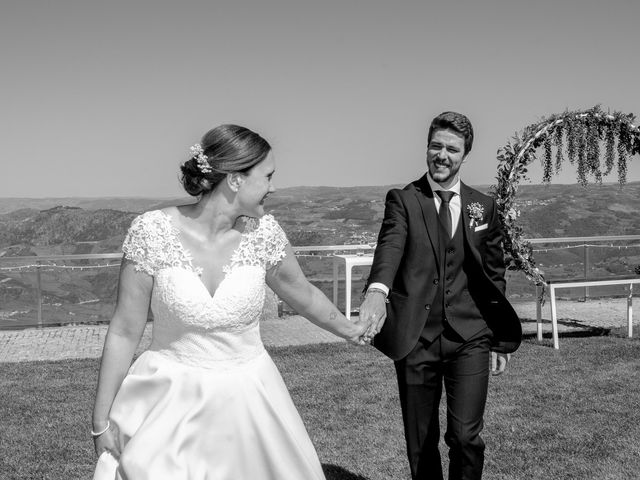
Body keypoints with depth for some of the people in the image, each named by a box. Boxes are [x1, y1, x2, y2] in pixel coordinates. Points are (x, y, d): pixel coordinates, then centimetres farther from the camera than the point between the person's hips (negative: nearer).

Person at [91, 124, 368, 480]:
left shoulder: (263, 232, -7)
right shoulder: (152, 231, -14)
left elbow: (302, 293, 12)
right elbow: (124, 332, -8)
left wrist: (348, 329, 28)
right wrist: (101, 421, -4)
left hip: (247, 403, 2)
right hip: (171, 405, -2)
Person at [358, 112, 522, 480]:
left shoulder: (483, 207, 9)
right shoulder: (403, 200, 1)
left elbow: (494, 274, 14)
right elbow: (391, 246, -18)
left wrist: (502, 340, 16)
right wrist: (377, 291, -39)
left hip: (469, 337, 1)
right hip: (416, 337, -1)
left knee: (465, 436, -9)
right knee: (420, 442, 9)